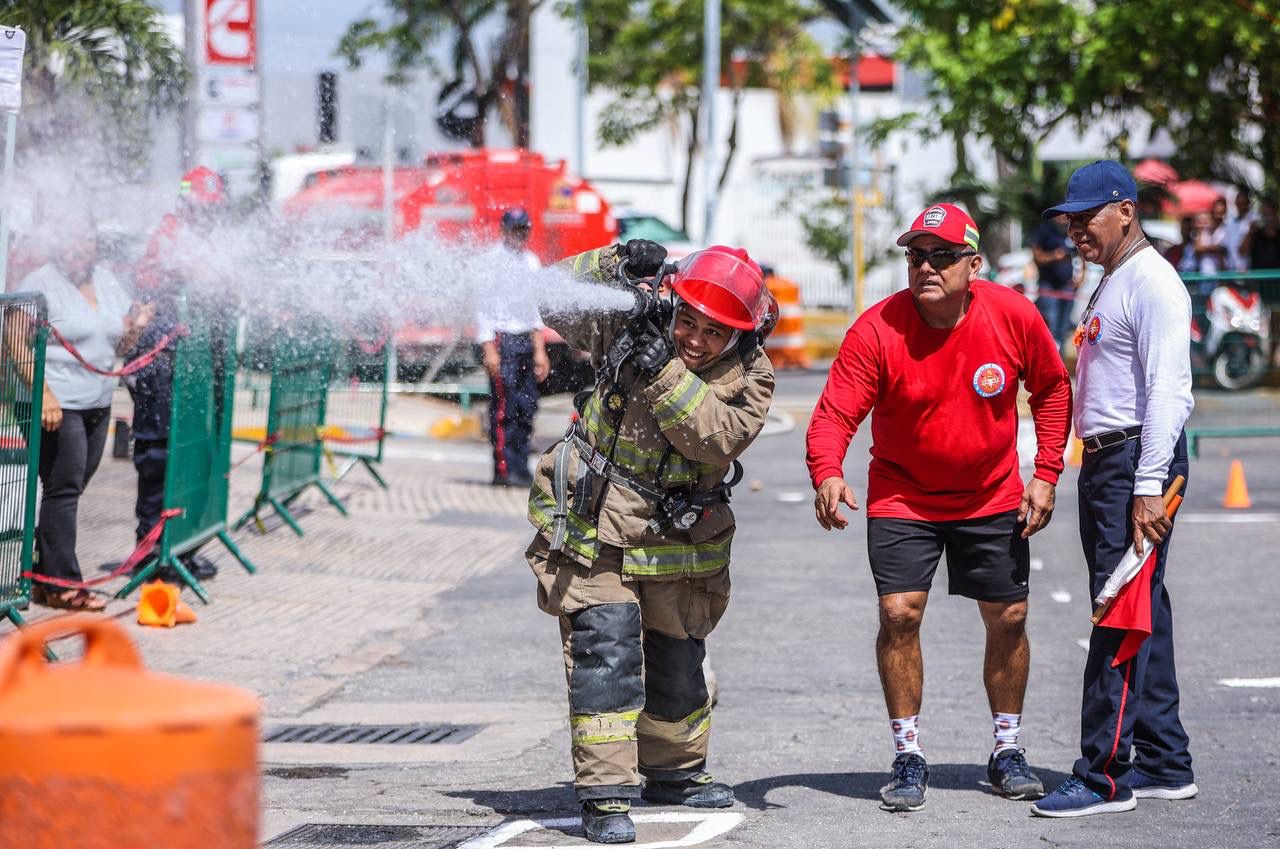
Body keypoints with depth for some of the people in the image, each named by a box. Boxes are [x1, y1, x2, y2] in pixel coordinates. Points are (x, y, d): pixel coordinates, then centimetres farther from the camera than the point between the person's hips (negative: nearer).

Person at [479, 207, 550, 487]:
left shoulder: (531, 261, 16)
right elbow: (482, 308, -9)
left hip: (525, 341, 7)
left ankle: (520, 467, 11)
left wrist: (539, 351, 17)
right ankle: (504, 469, -11)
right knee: (504, 408, -10)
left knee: (527, 408, 5)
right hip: (502, 340, -7)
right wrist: (489, 350, -15)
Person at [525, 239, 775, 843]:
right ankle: (605, 793, -15)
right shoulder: (630, 322, -8)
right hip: (596, 525, -2)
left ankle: (673, 770, 41)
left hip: (677, 538, 3)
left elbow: (716, 437, -27)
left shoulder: (749, 378, -10)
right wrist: (612, 265, -17)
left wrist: (664, 368, -35)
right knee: (605, 647, -15)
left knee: (677, 659, 18)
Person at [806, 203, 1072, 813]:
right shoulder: (877, 330, -21)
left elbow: (1052, 389, 1)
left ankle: (1007, 752, 24)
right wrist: (828, 475, -45)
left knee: (1007, 619, 6)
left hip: (993, 498, 2)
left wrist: (1046, 474, -4)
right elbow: (835, 414, -25)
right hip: (902, 496, -2)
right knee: (899, 614, -12)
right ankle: (908, 757, 3)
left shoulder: (1013, 316, -15)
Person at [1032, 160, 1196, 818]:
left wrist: (1149, 487, -25)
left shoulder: (1153, 283, -12)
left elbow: (1167, 391, -20)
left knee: (1123, 617, -10)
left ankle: (1104, 775, -11)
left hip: (1138, 463, -10)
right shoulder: (1110, 284, 19)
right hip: (1102, 464, 10)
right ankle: (1163, 764, 18)